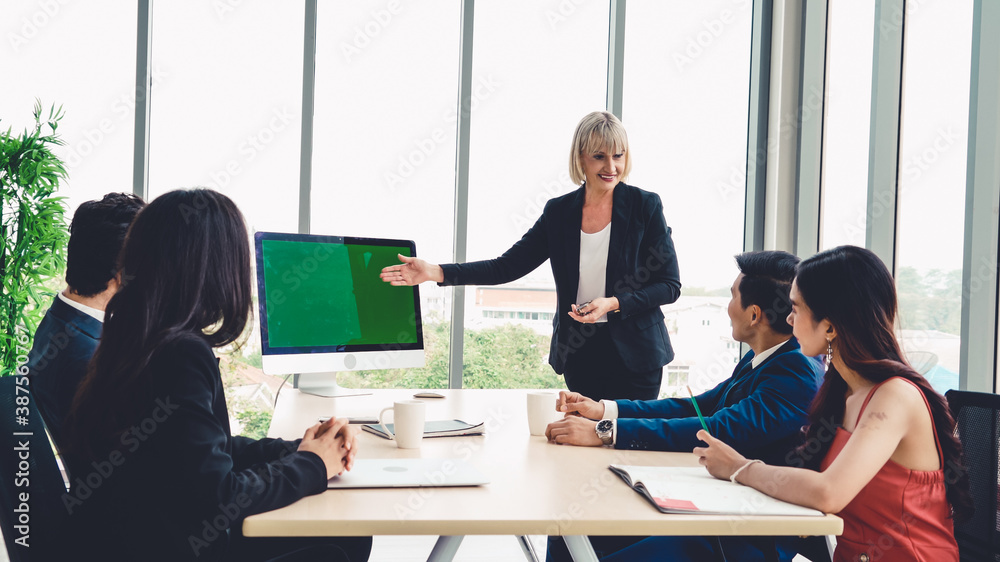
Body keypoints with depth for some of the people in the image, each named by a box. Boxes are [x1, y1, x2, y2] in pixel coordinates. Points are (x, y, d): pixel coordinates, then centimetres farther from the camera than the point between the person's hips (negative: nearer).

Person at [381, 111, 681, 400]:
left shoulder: (645, 206, -5)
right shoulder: (558, 211, 3)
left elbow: (670, 285, -3)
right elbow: (508, 266, 1)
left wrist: (614, 303, -19)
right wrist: (436, 272, -8)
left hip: (633, 357, -2)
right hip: (578, 354, 3)